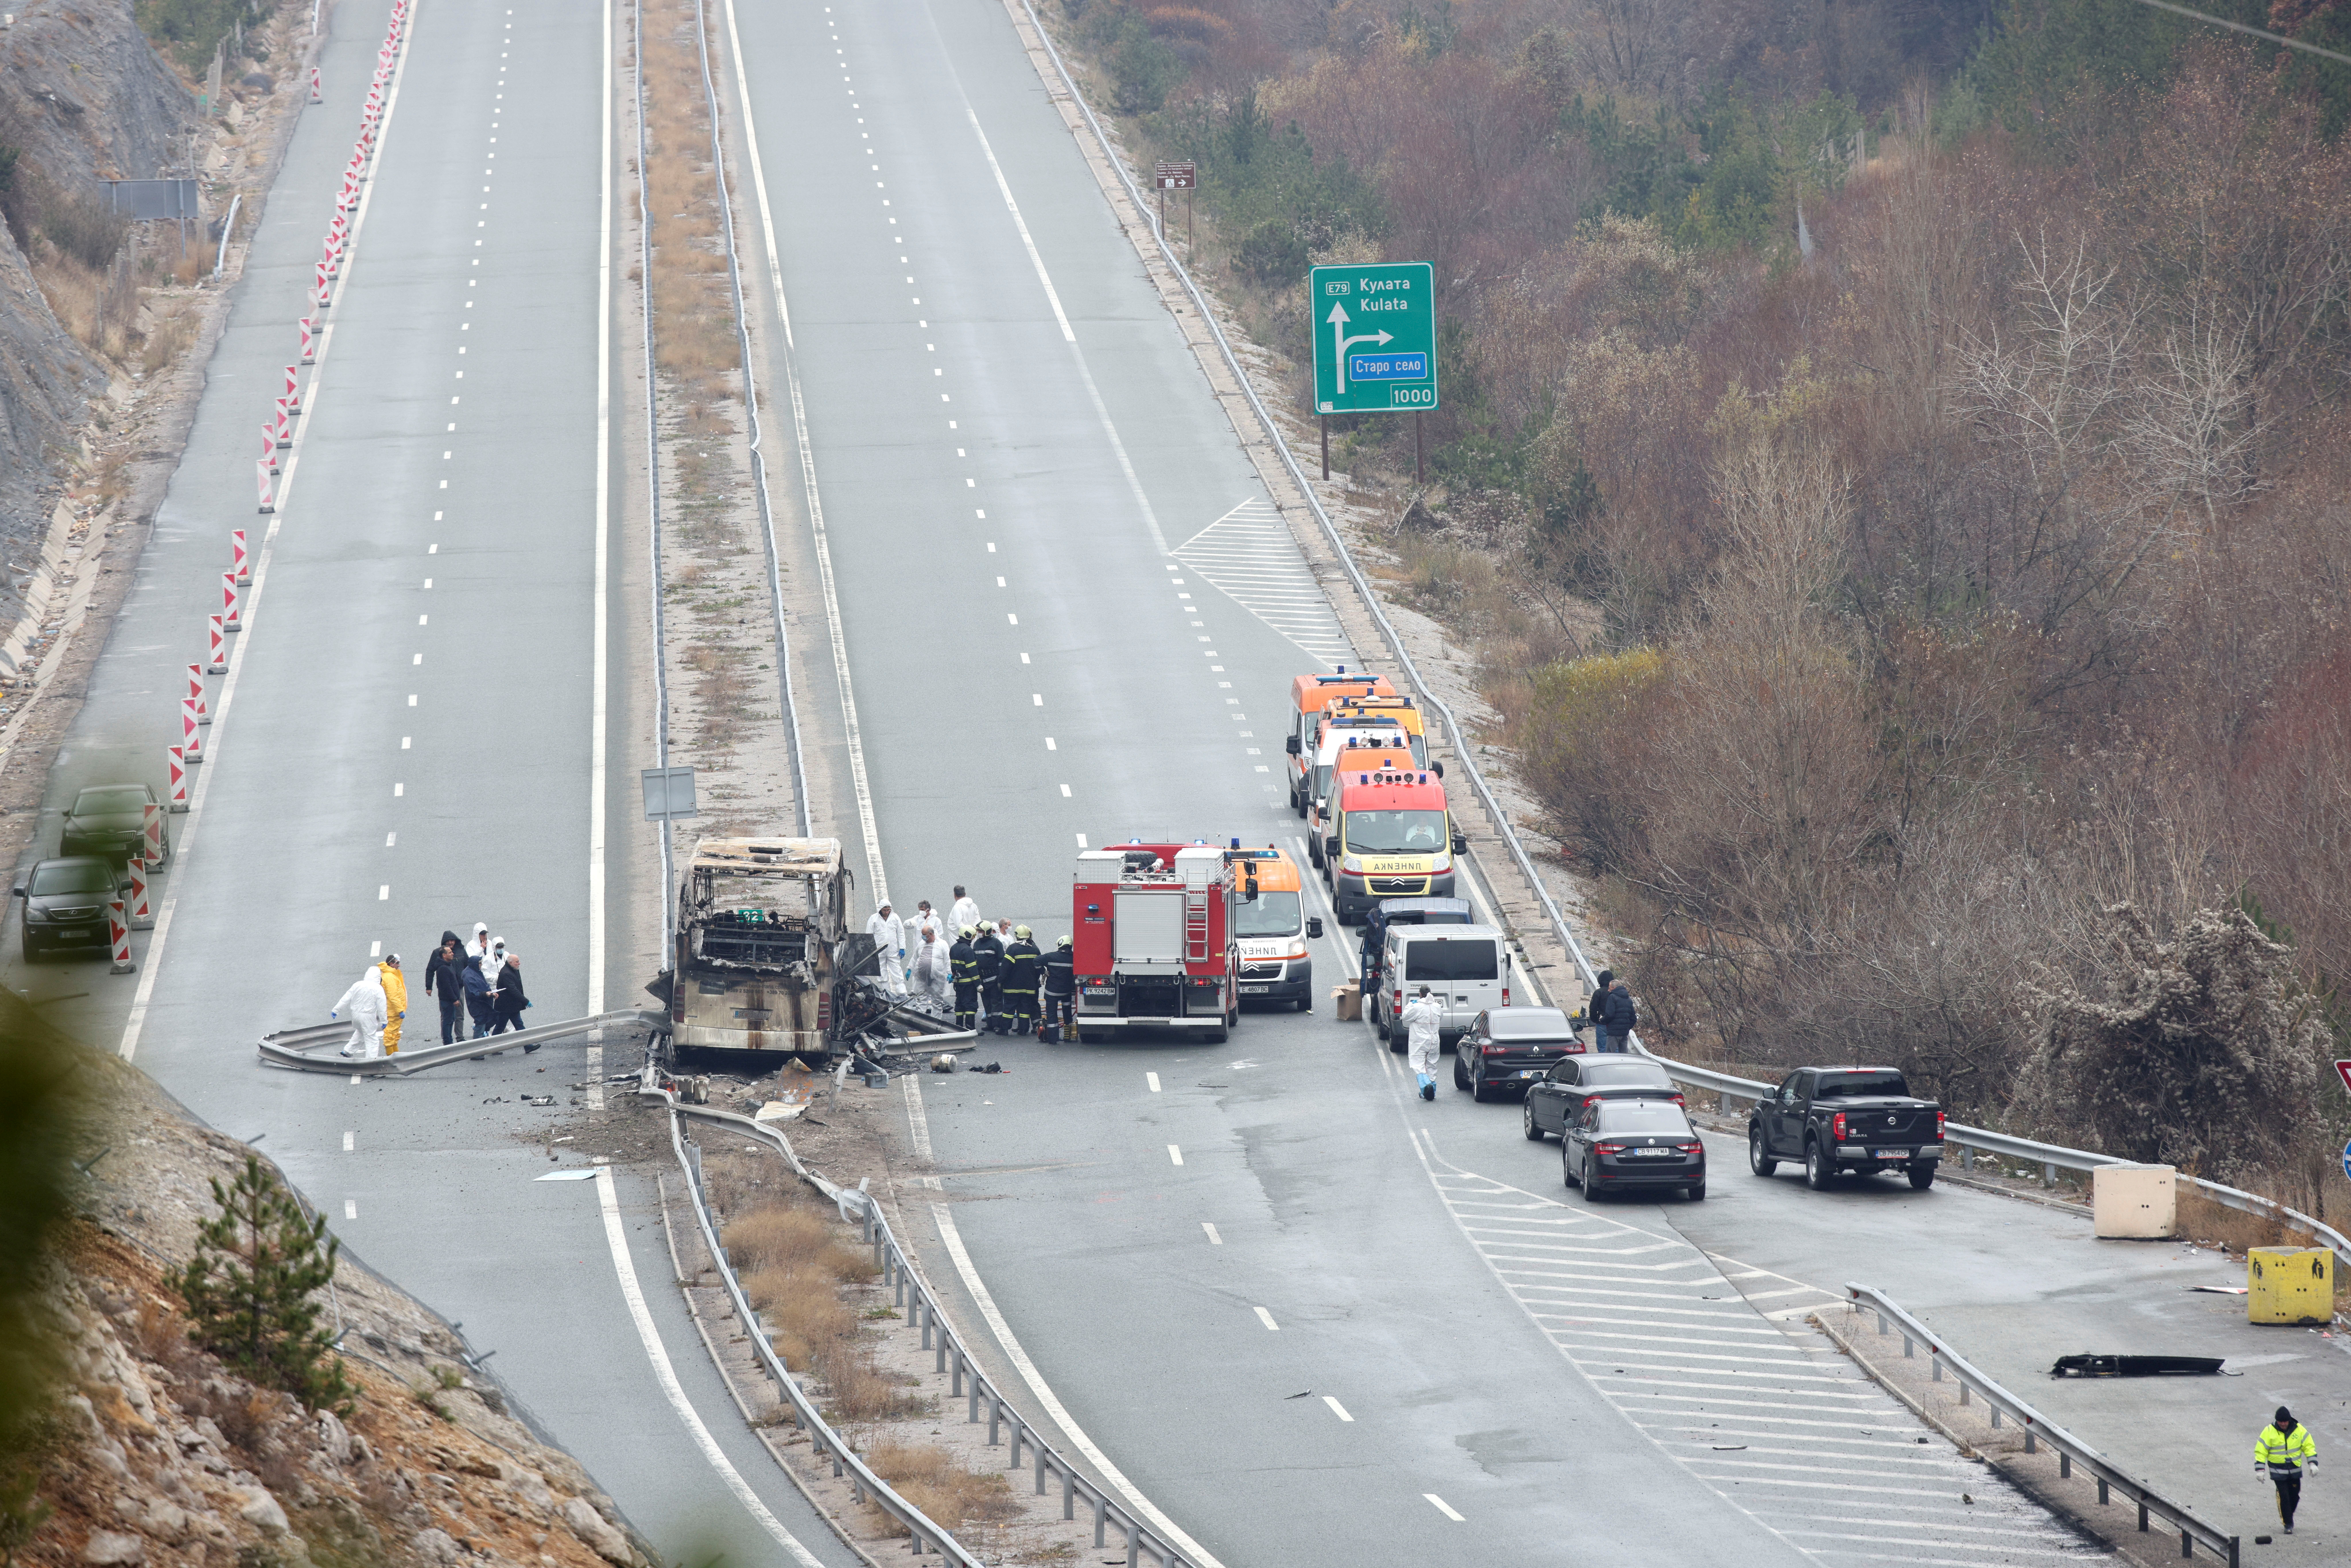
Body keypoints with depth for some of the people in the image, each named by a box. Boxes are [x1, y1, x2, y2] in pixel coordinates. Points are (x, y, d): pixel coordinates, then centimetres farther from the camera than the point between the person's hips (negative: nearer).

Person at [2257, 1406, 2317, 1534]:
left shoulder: (2299, 1430, -3)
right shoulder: (2269, 1432, -8)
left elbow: (2309, 1446, 4)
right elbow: (2261, 1451, -4)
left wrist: (2313, 1464, -4)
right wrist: (2260, 1470, -9)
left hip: (2295, 1470, 3)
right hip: (2278, 1470, -3)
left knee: (2295, 1495, 8)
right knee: (2283, 1496, -8)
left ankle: (2289, 1516, 32)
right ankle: (2288, 1523, 1)